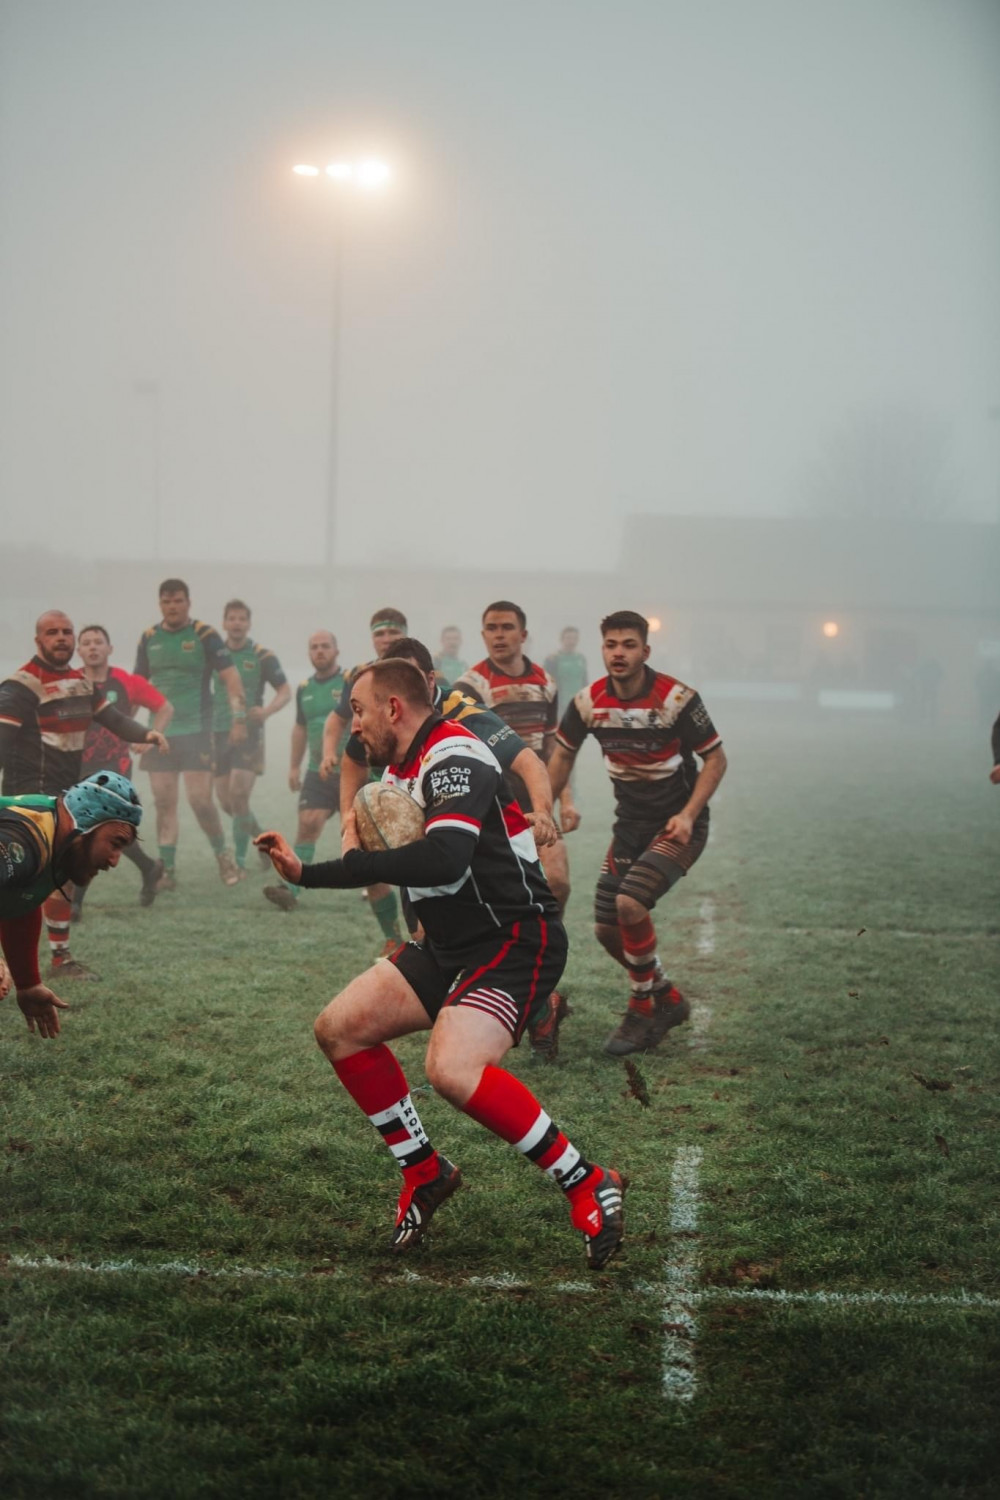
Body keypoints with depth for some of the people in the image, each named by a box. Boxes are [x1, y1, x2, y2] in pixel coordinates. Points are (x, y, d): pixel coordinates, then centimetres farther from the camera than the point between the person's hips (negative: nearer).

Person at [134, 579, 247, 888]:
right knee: (164, 802, 2)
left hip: (196, 732, -4)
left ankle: (222, 854, 13)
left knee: (200, 800, -9)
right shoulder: (149, 638, 10)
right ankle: (167, 870, 7)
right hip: (160, 733, 4)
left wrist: (239, 718, -15)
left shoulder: (204, 635, -3)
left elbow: (230, 677, -6)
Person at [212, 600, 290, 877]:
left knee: (238, 795, -15)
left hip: (249, 732, -4)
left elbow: (285, 691, 0)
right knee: (226, 801, 4)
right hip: (219, 732, 4)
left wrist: (266, 711, -19)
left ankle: (239, 861, -4)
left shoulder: (262, 656, -2)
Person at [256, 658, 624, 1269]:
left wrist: (354, 859, -22)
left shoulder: (454, 758, -18)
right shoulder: (398, 770, 13)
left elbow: (444, 860, -35)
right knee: (340, 1028, 6)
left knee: (453, 1070, -31)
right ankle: (425, 1171, 18)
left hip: (517, 941, -10)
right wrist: (304, 872, 11)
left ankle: (588, 1185, -16)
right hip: (452, 946, 10)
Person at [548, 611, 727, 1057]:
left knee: (630, 903, -25)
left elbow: (715, 757, -8)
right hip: (630, 824, 6)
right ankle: (669, 1000, 25)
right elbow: (563, 754, 13)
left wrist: (688, 814, -19)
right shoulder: (590, 701, -4)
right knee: (607, 929, 1)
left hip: (677, 824, -6)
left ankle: (643, 1010, -6)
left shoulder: (676, 698, -16)